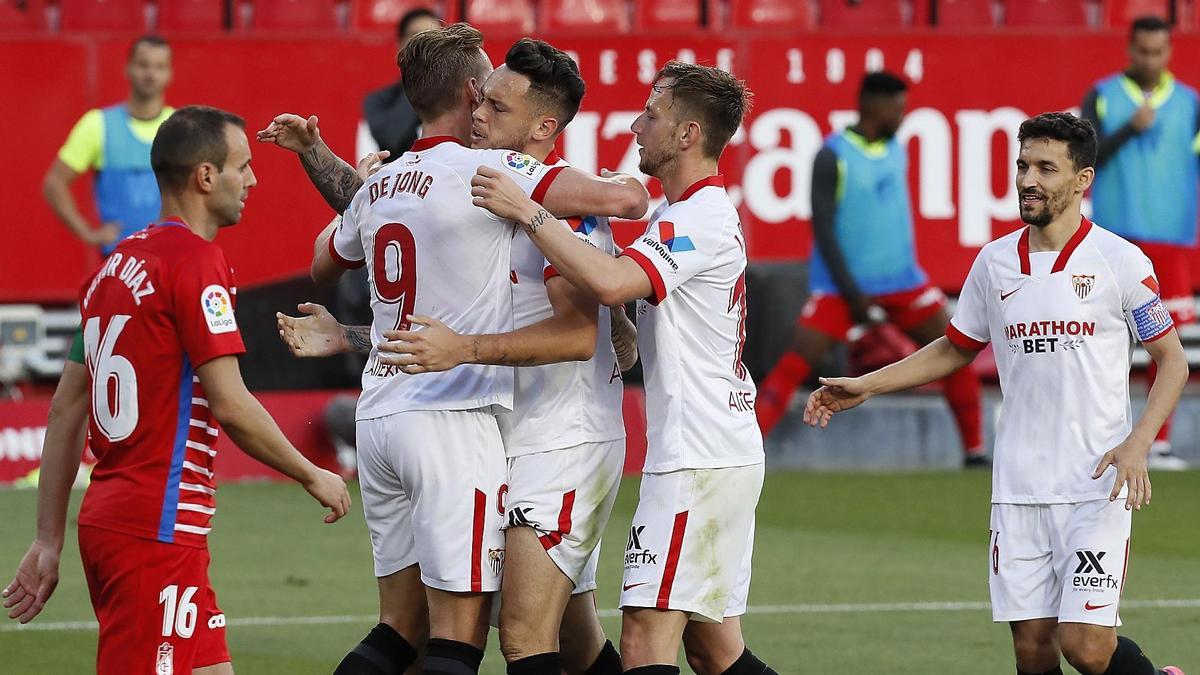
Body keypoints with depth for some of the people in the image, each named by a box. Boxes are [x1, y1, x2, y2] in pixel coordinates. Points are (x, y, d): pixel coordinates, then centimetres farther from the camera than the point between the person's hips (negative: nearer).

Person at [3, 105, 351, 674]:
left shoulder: (114, 266, 15)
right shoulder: (196, 260, -11)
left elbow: (66, 409, 16)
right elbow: (230, 405, -16)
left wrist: (49, 541, 17)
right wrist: (312, 476, -2)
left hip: (105, 520, 9)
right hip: (159, 530, -9)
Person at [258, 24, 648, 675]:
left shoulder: (378, 186, 14)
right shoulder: (486, 169, -8)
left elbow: (324, 261, 35)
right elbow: (620, 199, -15)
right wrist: (632, 185, 10)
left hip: (378, 417, 7)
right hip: (452, 420, -7)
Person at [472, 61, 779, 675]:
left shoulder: (699, 219, -14)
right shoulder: (706, 212, 19)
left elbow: (610, 282, -31)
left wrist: (525, 211, -24)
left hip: (697, 460, -11)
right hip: (727, 455, 11)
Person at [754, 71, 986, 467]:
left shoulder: (897, 150, 8)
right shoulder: (832, 156, -12)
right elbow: (822, 228, -14)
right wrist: (853, 294, -18)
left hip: (902, 282, 6)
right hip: (843, 284, -6)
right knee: (796, 363, -14)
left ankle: (975, 453, 11)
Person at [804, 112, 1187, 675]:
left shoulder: (1119, 260, -5)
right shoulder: (994, 262, 8)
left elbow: (1172, 359, 1)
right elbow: (956, 349, 23)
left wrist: (1138, 443, -14)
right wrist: (865, 386, 16)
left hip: (1098, 486, -4)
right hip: (1018, 490, 4)